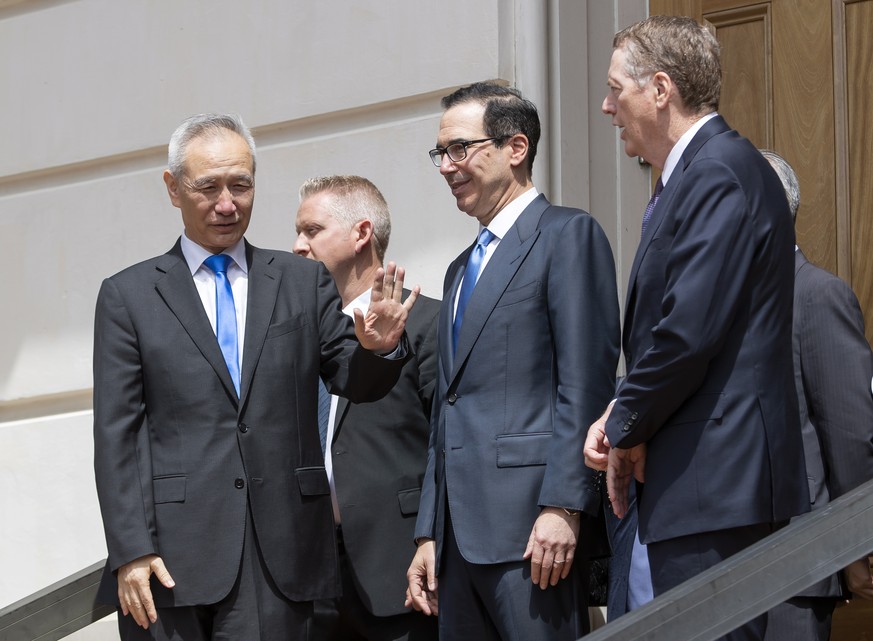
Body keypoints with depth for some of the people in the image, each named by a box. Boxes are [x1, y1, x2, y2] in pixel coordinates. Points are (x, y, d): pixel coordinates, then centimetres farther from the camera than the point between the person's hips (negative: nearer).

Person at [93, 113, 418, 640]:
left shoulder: (306, 281, 13)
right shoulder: (129, 296, 6)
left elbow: (353, 381, 12)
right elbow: (115, 434, 2)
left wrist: (379, 348, -12)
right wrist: (130, 552, -7)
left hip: (278, 560, 1)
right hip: (170, 558, -1)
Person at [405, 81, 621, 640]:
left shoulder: (568, 235, -2)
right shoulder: (462, 269, 25)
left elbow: (586, 382, -12)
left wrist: (562, 508, -19)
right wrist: (430, 533, 18)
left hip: (534, 529, -8)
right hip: (462, 532, 8)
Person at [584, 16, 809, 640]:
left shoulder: (719, 173, -13)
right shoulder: (696, 172, 20)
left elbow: (690, 331, -20)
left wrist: (626, 431, -7)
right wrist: (620, 417, 7)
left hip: (715, 483, -10)